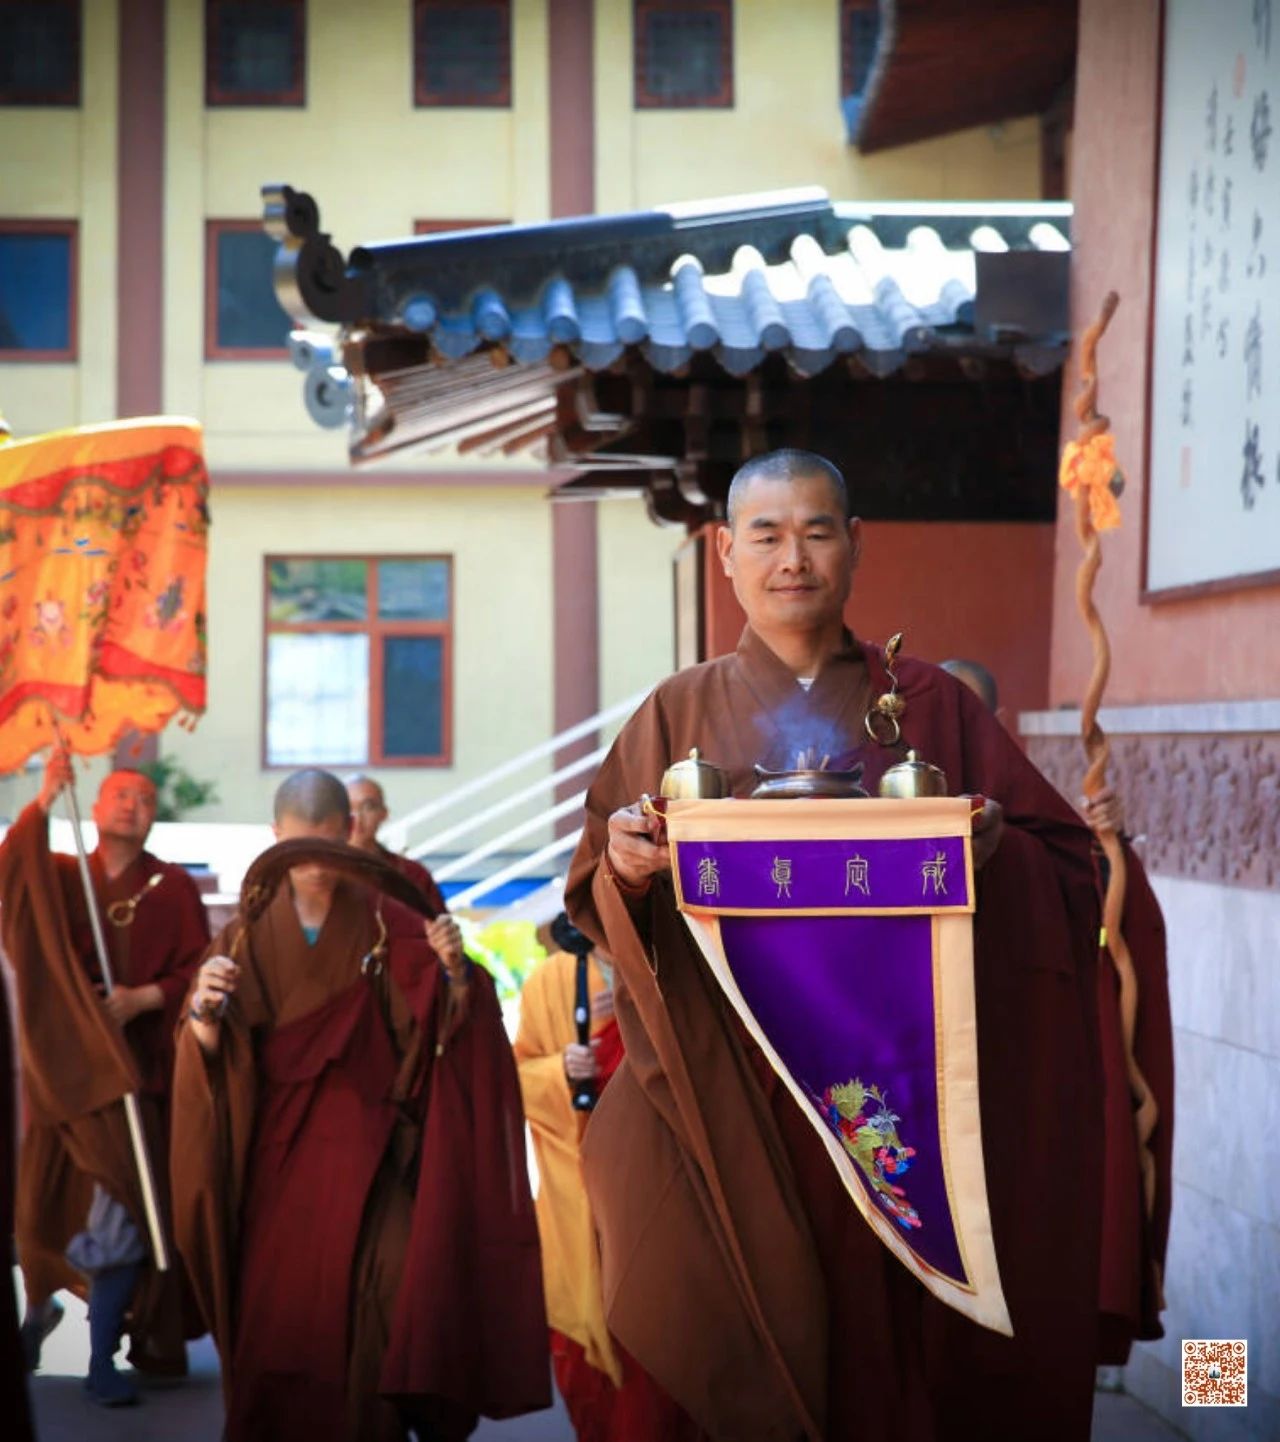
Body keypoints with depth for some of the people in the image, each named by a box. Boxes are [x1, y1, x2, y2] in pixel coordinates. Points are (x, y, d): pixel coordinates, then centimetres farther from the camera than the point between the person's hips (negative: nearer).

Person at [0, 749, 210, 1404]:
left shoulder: (173, 889, 6)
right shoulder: (60, 878, 8)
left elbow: (198, 969, 1)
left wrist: (144, 997, -16)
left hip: (138, 1067, -1)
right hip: (65, 1064, 1)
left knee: (124, 1206, -7)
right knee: (54, 1197, 3)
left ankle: (102, 1357, -2)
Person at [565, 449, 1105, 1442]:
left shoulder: (931, 707, 8)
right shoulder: (680, 715, 8)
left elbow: (1069, 863, 4)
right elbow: (597, 899, 6)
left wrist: (997, 847, -16)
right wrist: (627, 867, -16)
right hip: (733, 1092, 0)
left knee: (889, 1317, 0)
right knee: (753, 1328, -3)